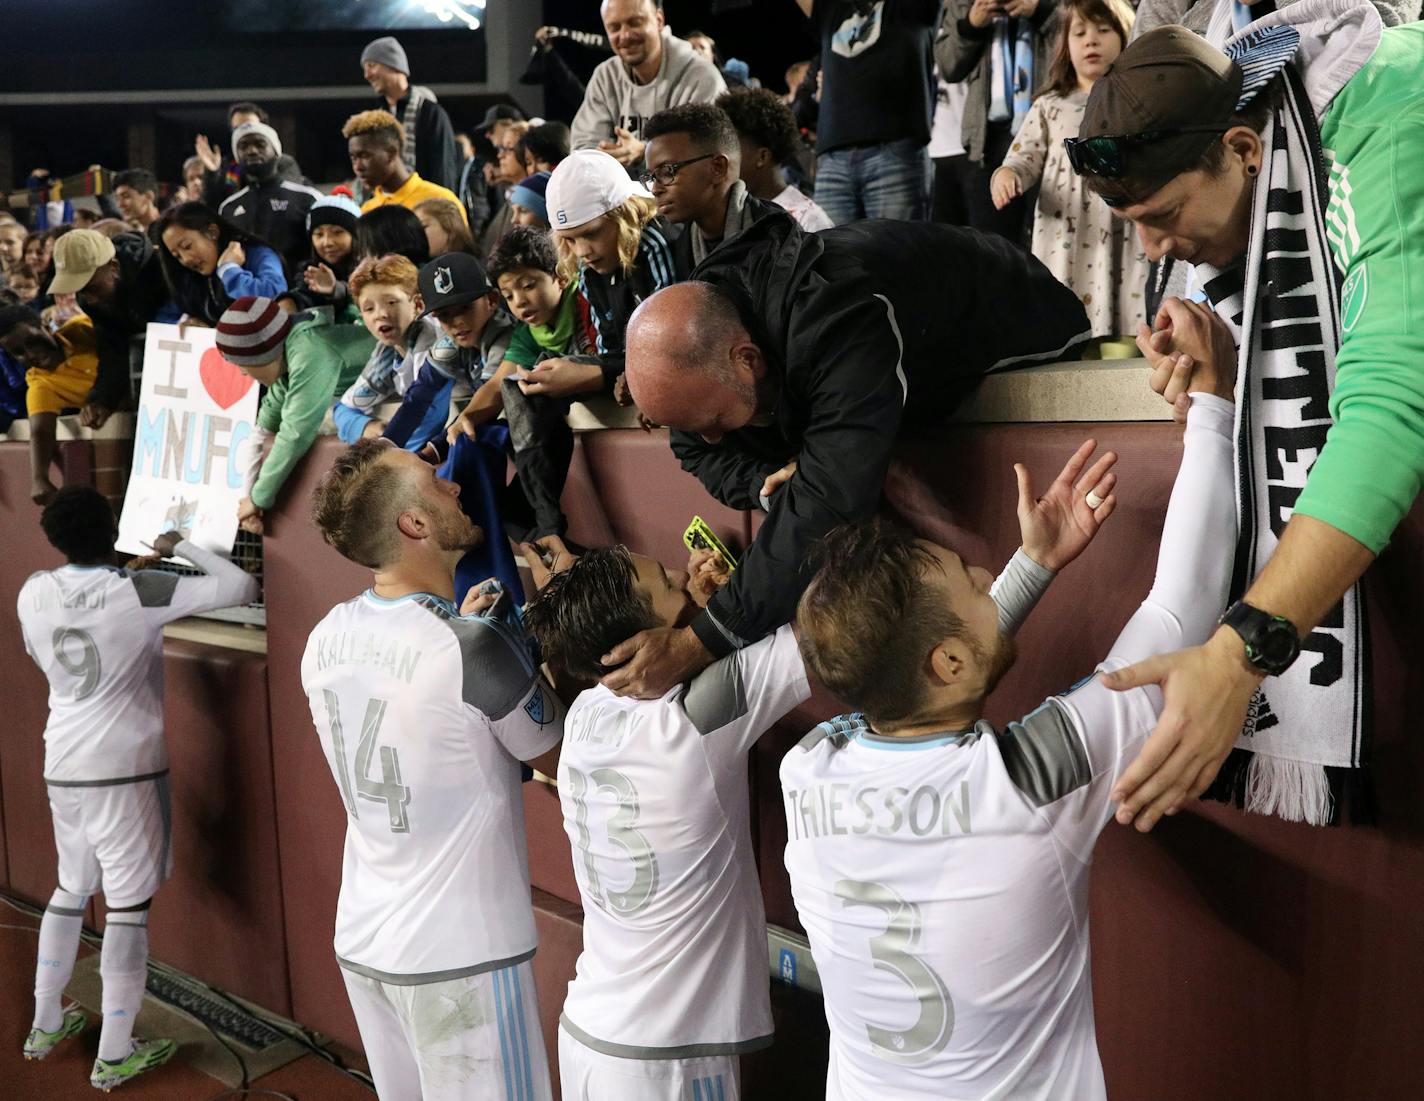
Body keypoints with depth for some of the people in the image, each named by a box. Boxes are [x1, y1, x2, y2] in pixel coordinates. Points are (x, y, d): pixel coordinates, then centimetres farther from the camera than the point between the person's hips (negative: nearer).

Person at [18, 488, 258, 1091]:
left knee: (71, 888, 24)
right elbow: (241, 587, -19)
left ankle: (45, 1023, 36)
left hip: (63, 766, 6)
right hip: (126, 768, -6)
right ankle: (114, 1055, 10)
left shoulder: (33, 593, 0)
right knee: (128, 904, 2)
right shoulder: (139, 591, -16)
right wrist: (183, 545, -4)